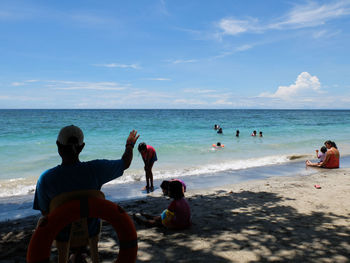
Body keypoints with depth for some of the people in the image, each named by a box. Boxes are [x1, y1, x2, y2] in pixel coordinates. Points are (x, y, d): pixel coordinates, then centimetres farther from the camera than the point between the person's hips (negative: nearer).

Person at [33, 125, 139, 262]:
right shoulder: (95, 169, -25)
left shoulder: (45, 178, -26)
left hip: (63, 236, -1)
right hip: (91, 233, 1)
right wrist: (130, 145, 13)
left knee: (42, 221, 33)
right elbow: (125, 163, -8)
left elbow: (45, 213, -12)